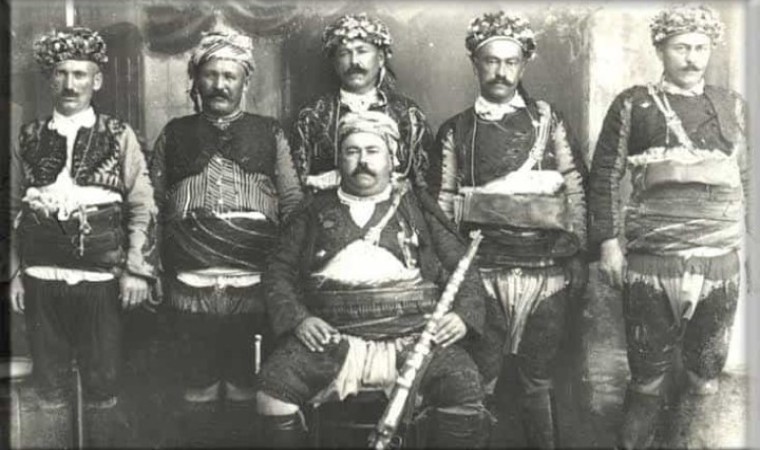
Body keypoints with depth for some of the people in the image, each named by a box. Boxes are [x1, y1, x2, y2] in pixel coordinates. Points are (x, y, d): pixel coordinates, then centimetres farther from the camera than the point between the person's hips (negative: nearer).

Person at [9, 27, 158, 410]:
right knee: (49, 385, 12)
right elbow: (14, 210, 12)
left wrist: (137, 269, -7)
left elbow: (143, 207, -1)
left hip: (100, 279, -2)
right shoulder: (29, 138, 8)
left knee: (103, 384, 7)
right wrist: (14, 274, 9)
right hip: (40, 279, 2)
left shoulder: (119, 136, 2)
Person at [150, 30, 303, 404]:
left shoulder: (269, 134, 10)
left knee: (248, 385, 7)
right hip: (190, 287, 1)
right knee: (198, 385, 10)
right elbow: (153, 207, 12)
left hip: (255, 287, 0)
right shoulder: (174, 134, 12)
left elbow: (293, 204, 8)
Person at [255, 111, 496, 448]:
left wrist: (463, 315, -5)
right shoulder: (317, 211, 17)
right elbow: (279, 272, 14)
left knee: (466, 388, -25)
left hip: (413, 337, 0)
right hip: (333, 337, 1)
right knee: (273, 388, -23)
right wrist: (298, 319, -3)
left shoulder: (418, 208, 16)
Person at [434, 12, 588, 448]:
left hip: (546, 269, 0)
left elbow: (575, 188, 6)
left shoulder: (548, 119, 7)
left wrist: (578, 252, 1)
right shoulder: (456, 130, 7)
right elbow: (445, 202, 7)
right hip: (480, 268, 0)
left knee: (538, 377, 10)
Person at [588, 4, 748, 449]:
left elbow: (743, 178, 17)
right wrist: (608, 240, -6)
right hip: (651, 261, -3)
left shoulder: (732, 105, 12)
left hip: (721, 262, 3)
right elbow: (606, 175, 1)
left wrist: (738, 237, 13)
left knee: (708, 377, 13)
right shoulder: (633, 104, 2)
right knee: (648, 374, 6)